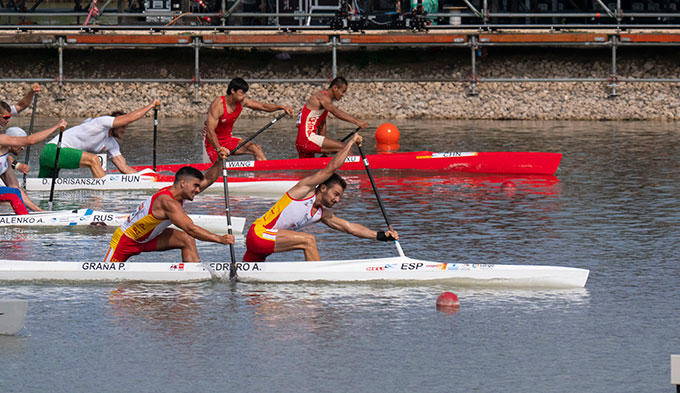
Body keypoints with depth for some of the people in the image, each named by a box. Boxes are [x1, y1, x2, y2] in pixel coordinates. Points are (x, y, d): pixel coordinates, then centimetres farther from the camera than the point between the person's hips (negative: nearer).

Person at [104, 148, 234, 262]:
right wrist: (219, 239, -45)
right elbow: (190, 229, -42)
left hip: (148, 238, 8)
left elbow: (208, 179, 0)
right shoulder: (168, 202, -34)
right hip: (126, 239, -8)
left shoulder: (175, 193, -7)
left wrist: (219, 161, -17)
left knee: (188, 240, -9)